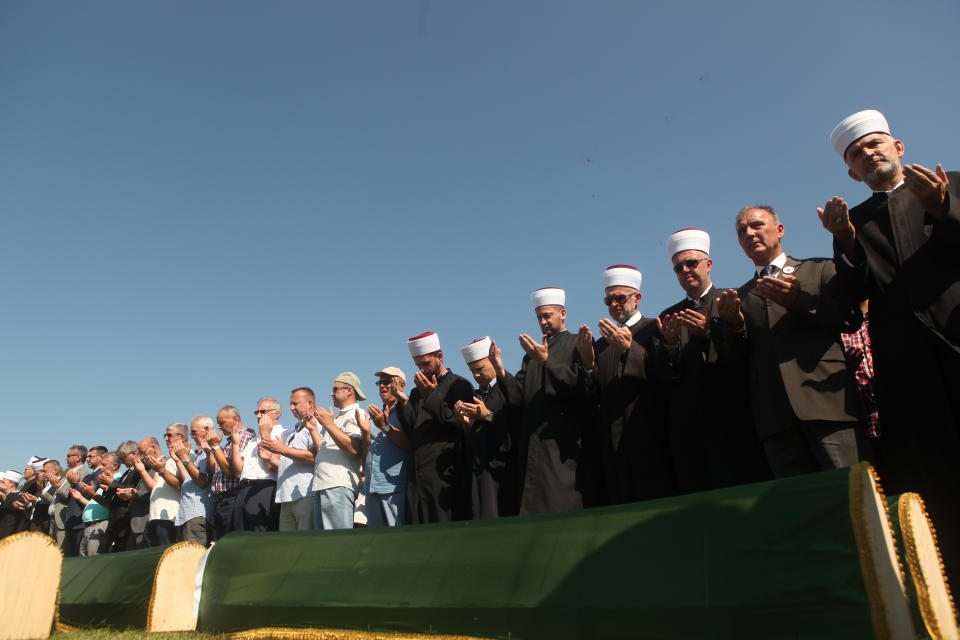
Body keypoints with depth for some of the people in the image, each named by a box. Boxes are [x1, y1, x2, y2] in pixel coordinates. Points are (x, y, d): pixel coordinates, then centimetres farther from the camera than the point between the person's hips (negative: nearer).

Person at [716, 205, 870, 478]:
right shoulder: (740, 297, 24)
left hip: (827, 400, -2)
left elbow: (852, 315, 1)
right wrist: (735, 325, -4)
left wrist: (799, 301, -9)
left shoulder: (820, 269, 17)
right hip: (775, 417, 2)